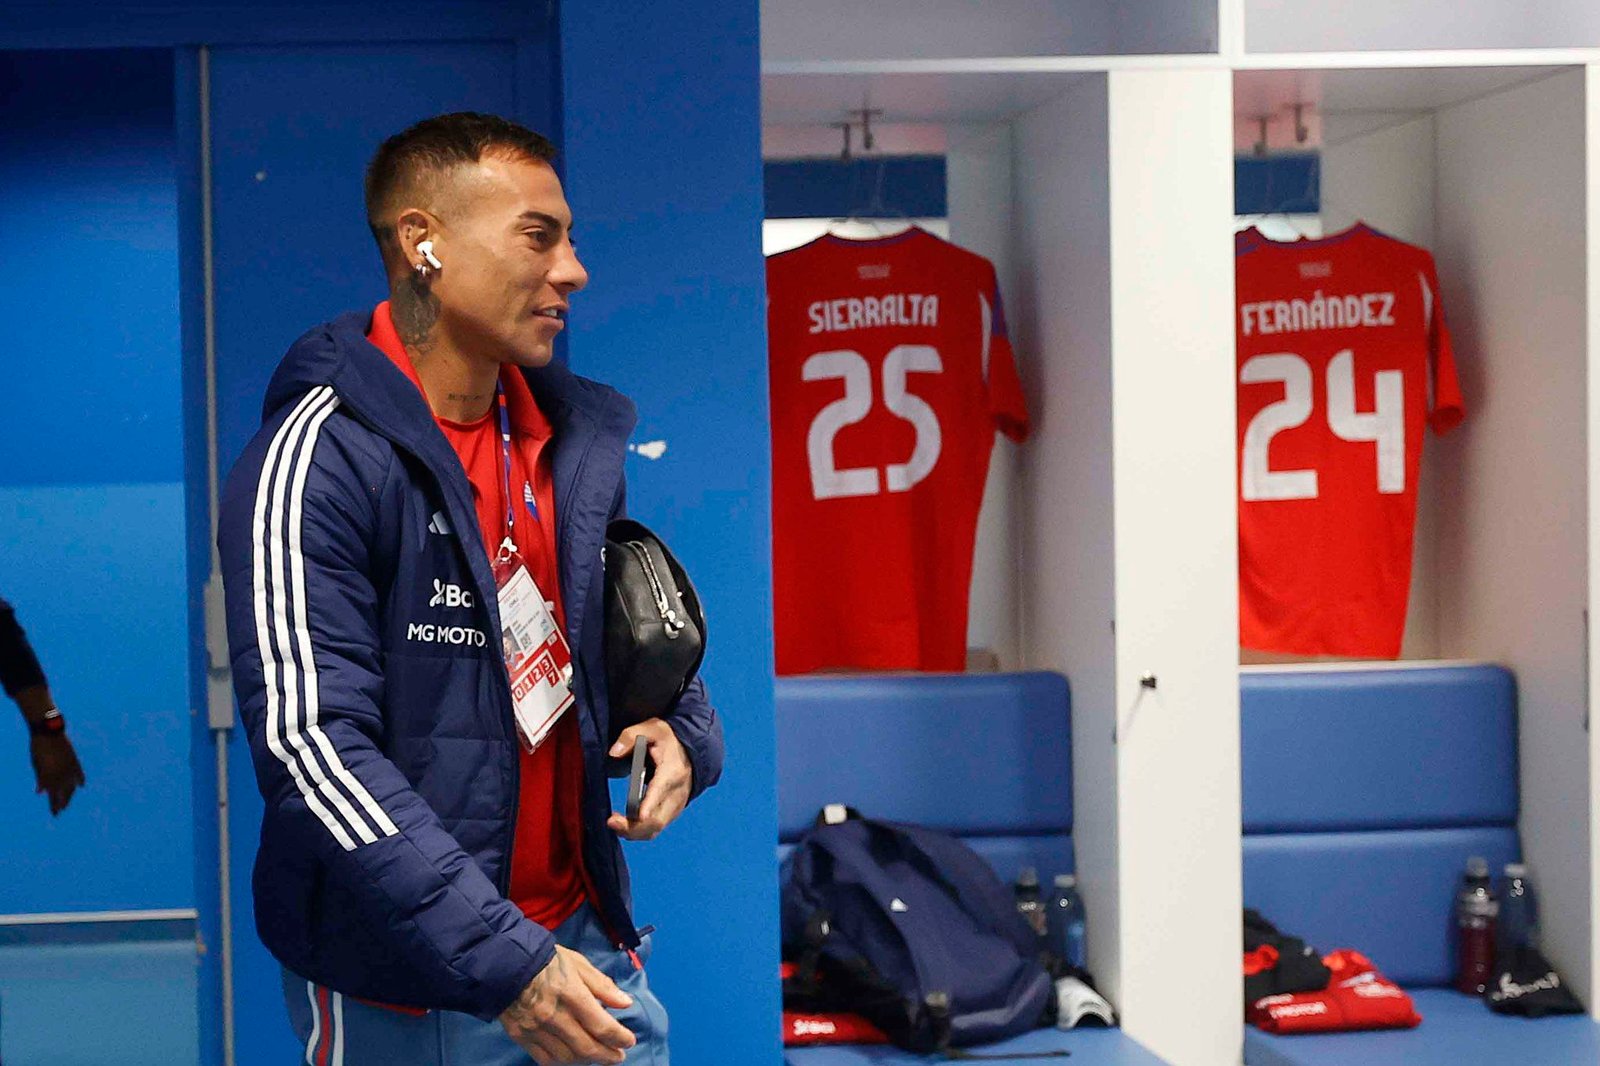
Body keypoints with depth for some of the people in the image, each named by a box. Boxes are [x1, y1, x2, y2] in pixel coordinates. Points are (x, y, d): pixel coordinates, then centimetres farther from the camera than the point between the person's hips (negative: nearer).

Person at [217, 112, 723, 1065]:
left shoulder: (574, 442, 8)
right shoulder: (320, 458, -15)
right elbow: (312, 744, -21)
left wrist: (679, 730, -2)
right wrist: (501, 961, -26)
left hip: (581, 940, 6)